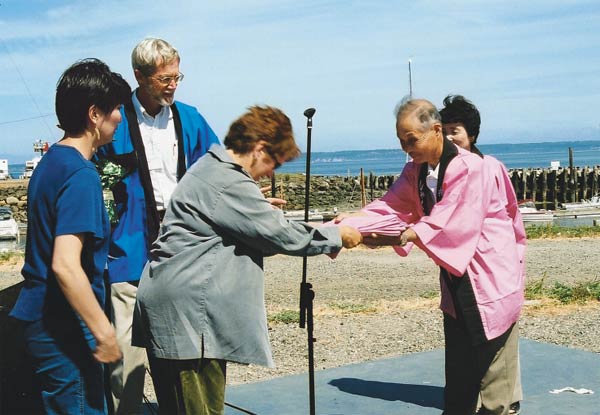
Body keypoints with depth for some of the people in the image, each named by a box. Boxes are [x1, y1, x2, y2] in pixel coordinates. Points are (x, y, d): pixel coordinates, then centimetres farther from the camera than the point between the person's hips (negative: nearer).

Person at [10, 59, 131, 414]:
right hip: (64, 328, -10)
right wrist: (104, 333, -22)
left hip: (42, 316, 10)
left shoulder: (51, 161, 10)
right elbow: (66, 266, -28)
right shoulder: (81, 175, -20)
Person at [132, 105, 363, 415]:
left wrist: (320, 235, 16)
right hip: (185, 311, -11)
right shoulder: (229, 183, -16)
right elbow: (279, 235, -13)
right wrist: (336, 237, 1)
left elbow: (253, 235, 21)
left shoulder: (212, 168, 17)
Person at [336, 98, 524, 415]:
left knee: (489, 363, 0)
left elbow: (454, 224, -32)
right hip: (457, 281, 8)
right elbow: (389, 209, -7)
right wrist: (348, 226, -24)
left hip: (490, 280, -8)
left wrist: (403, 236, -44)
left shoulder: (470, 168, -21)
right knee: (458, 374, 15)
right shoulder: (416, 171, 4)